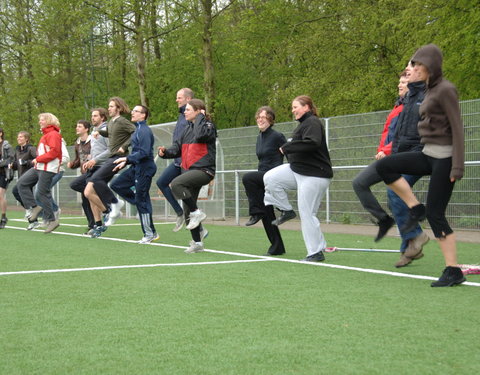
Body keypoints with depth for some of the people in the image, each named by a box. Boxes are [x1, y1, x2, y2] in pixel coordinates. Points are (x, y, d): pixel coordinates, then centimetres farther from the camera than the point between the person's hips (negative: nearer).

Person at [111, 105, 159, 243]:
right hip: (136, 167, 10)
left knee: (142, 201, -6)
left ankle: (150, 234, 3)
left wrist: (127, 159, -21)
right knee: (116, 185, 11)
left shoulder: (144, 131, -15)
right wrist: (125, 162, 14)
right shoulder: (137, 130, 15)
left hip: (144, 169, -10)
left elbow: (144, 152, -23)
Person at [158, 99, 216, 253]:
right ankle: (197, 243, 19)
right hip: (189, 170, 8)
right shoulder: (188, 129, 17)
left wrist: (200, 117, -13)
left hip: (203, 170, -8)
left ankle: (196, 213, -17)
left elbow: (200, 135, -27)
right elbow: (178, 147, 16)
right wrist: (165, 152, -4)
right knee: (188, 210, 8)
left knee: (176, 184, -32)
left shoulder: (208, 126, -5)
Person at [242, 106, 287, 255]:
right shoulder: (260, 137, 15)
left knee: (247, 178, -30)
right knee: (267, 214, 6)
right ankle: (277, 247, 12)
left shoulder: (277, 136, -9)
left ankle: (256, 212, -18)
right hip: (263, 177, 8)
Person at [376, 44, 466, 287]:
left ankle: (453, 271, -1)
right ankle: (415, 209, 1)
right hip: (429, 154, 9)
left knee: (435, 214, -8)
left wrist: (457, 167, -21)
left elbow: (457, 129, -17)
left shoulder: (445, 90, -13)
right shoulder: (431, 89, 14)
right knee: (384, 166, -5)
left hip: (444, 157, -9)